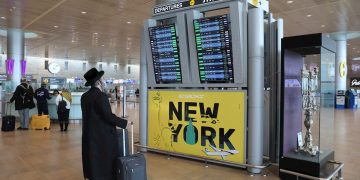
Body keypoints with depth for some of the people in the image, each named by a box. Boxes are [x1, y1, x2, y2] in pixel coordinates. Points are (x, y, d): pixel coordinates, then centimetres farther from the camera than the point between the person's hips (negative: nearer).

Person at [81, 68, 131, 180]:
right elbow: (108, 116, -21)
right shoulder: (101, 96, -18)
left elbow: (92, 115, 12)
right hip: (103, 136, -8)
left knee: (93, 161, 17)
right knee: (105, 162, 4)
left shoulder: (84, 96, 6)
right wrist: (124, 122, -9)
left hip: (89, 135, 8)